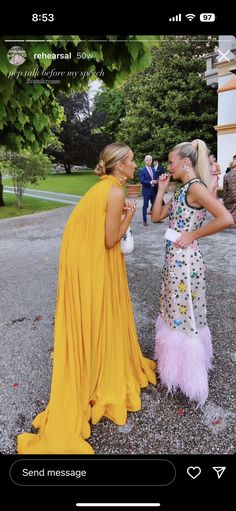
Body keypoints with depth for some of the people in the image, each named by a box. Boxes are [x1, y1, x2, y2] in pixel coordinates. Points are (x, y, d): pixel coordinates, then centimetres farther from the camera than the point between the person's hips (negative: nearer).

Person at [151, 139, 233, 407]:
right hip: (174, 259, 9)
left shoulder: (195, 187, -15)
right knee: (175, 313, 20)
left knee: (185, 315, 3)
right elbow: (156, 216, 14)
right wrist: (161, 188, 9)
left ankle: (188, 374, 22)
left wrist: (193, 234, -18)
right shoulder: (181, 190, 12)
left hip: (184, 260, -9)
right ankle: (178, 364, 39)